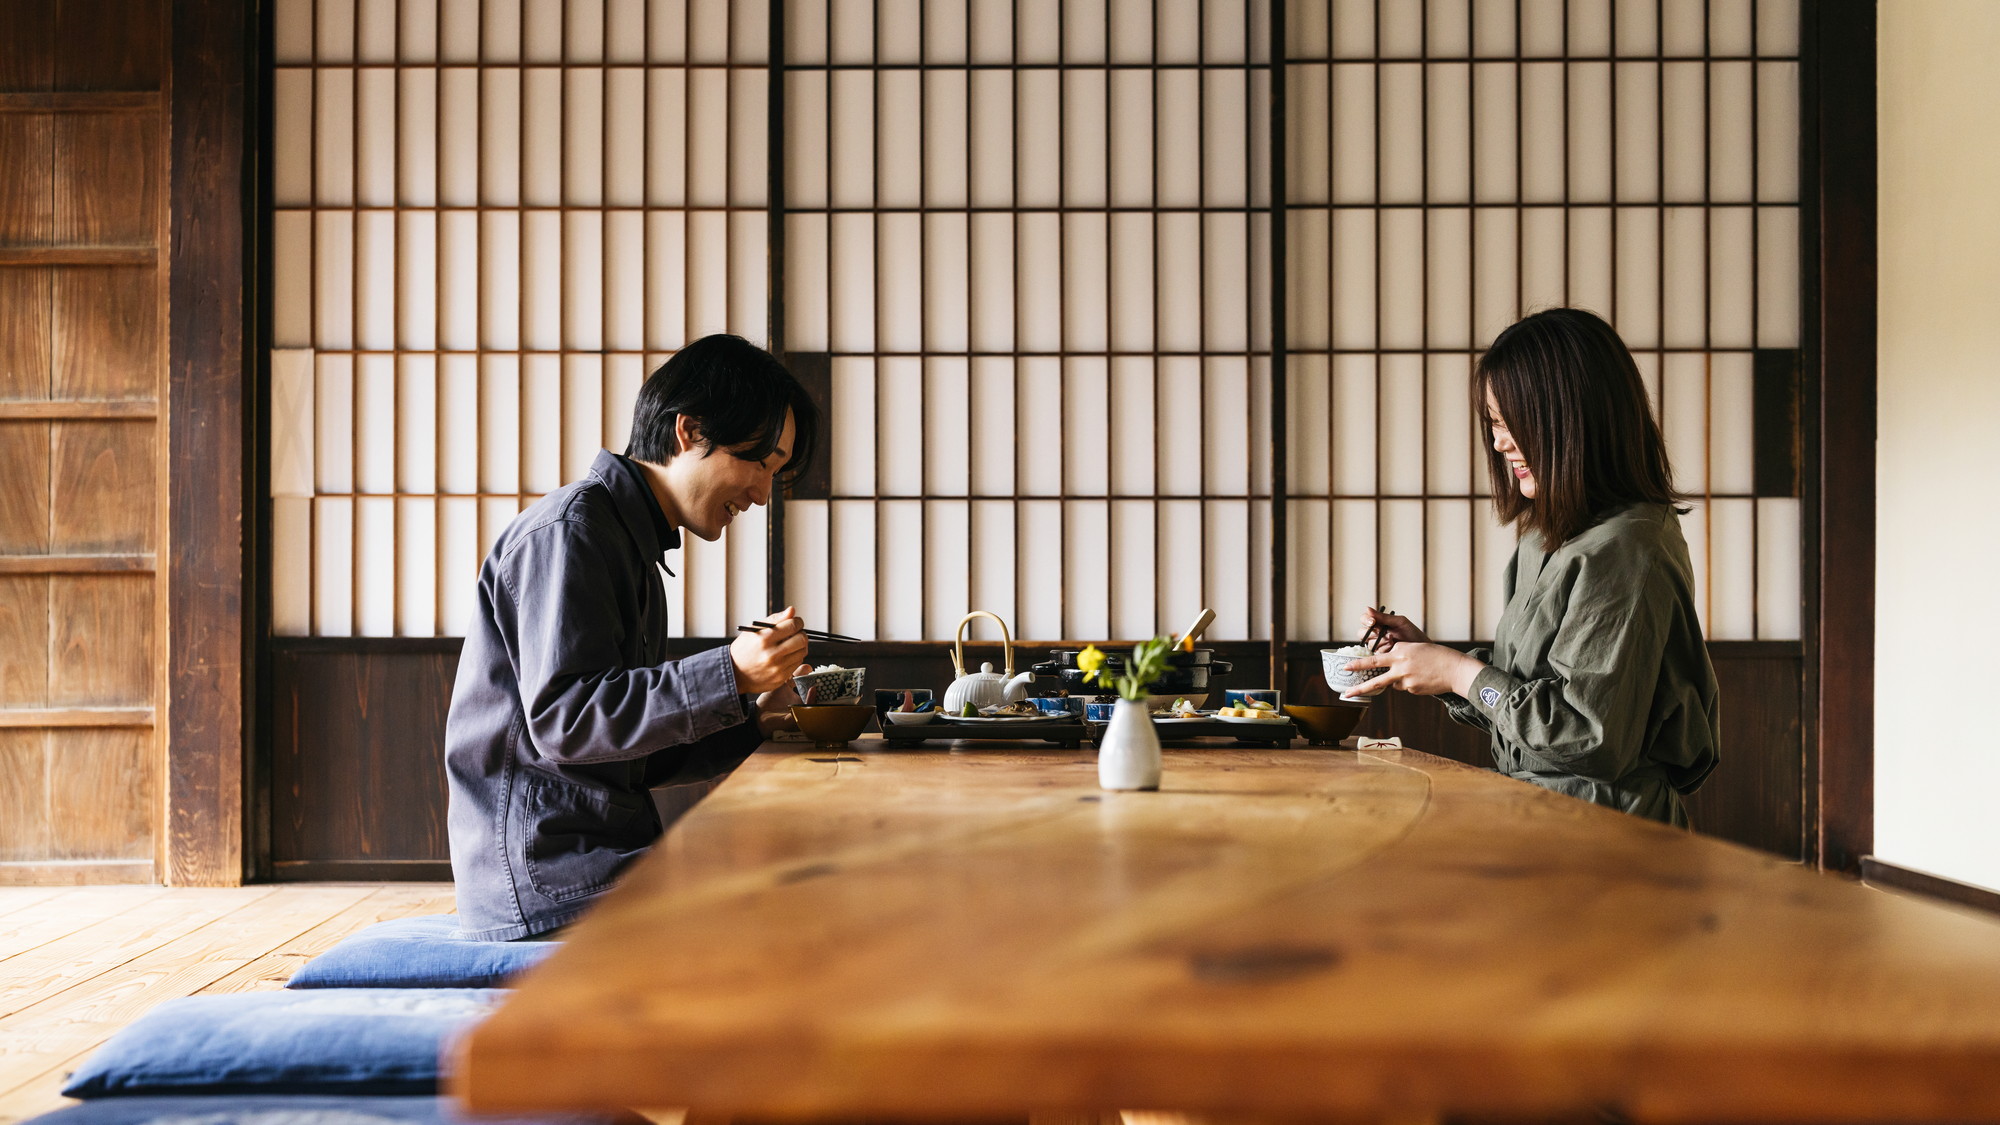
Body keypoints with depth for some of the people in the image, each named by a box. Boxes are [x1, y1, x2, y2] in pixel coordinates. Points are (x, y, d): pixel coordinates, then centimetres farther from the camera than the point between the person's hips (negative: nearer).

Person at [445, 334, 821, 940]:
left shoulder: (631, 544, 22)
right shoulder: (566, 531, -9)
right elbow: (562, 719, -20)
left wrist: (751, 721, 7)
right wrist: (728, 676, -24)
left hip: (608, 857, 10)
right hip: (546, 880, -10)